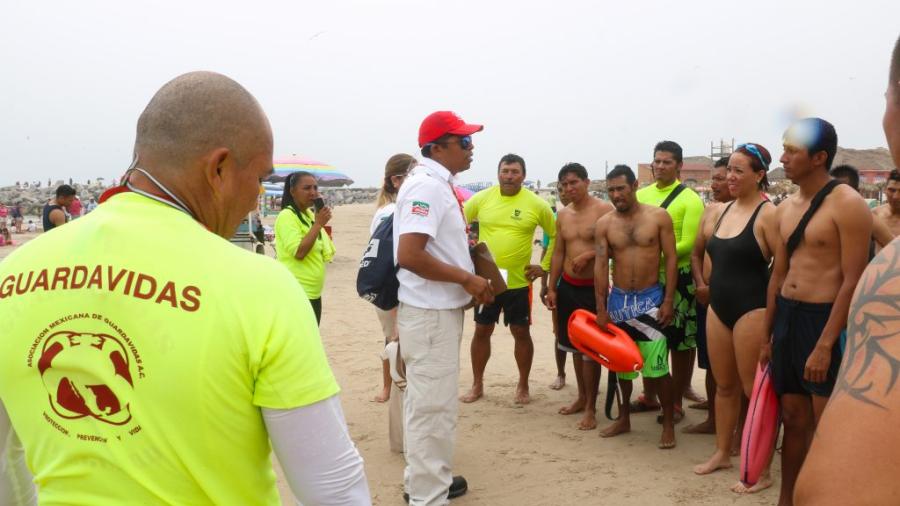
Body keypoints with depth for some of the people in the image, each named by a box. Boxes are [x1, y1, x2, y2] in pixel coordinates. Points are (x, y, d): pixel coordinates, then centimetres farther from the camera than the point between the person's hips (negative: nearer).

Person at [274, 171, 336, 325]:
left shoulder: (310, 214, 12)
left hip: (313, 293, 9)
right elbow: (299, 252, -24)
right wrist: (318, 224, -20)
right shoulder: (287, 216, -14)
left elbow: (325, 254, 19)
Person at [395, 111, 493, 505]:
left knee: (425, 402, 21)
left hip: (437, 310, 11)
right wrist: (467, 279, -20)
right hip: (430, 315, -11)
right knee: (433, 408, -1)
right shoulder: (427, 185, -19)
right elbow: (408, 255, -29)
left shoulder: (437, 184, 12)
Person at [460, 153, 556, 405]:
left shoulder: (537, 204, -6)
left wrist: (545, 267, 1)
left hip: (519, 282, -1)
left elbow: (556, 235, 5)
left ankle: (523, 386, 24)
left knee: (521, 333, 8)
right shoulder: (481, 198, -3)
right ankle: (477, 385, 24)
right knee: (482, 331, 10)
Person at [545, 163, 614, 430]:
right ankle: (582, 397, 31)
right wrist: (551, 288, 9)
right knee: (574, 345, 16)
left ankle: (591, 407, 10)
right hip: (567, 286, 6)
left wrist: (588, 255, -23)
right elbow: (558, 253, 12)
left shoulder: (603, 209, -11)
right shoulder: (562, 214, 8)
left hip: (593, 288, -6)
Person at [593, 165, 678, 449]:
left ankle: (668, 424, 9)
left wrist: (668, 301, -11)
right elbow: (600, 266, -1)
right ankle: (623, 418, 29)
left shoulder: (658, 217, -4)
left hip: (650, 297, -3)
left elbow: (671, 259, -4)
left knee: (656, 366, -8)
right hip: (618, 298, 3)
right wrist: (601, 308, -6)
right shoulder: (604, 224, 1)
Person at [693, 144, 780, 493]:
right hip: (718, 308, 7)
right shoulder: (722, 211, 10)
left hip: (752, 311, -7)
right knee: (724, 385, 17)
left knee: (755, 391, 1)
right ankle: (722, 453, 31)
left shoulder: (767, 214, -13)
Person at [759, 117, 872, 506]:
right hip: (786, 318, 7)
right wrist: (767, 337, 14)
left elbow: (854, 281, -16)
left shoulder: (847, 205, -12)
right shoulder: (785, 209, 11)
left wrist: (825, 345, -19)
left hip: (825, 320, -7)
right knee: (793, 418, 15)